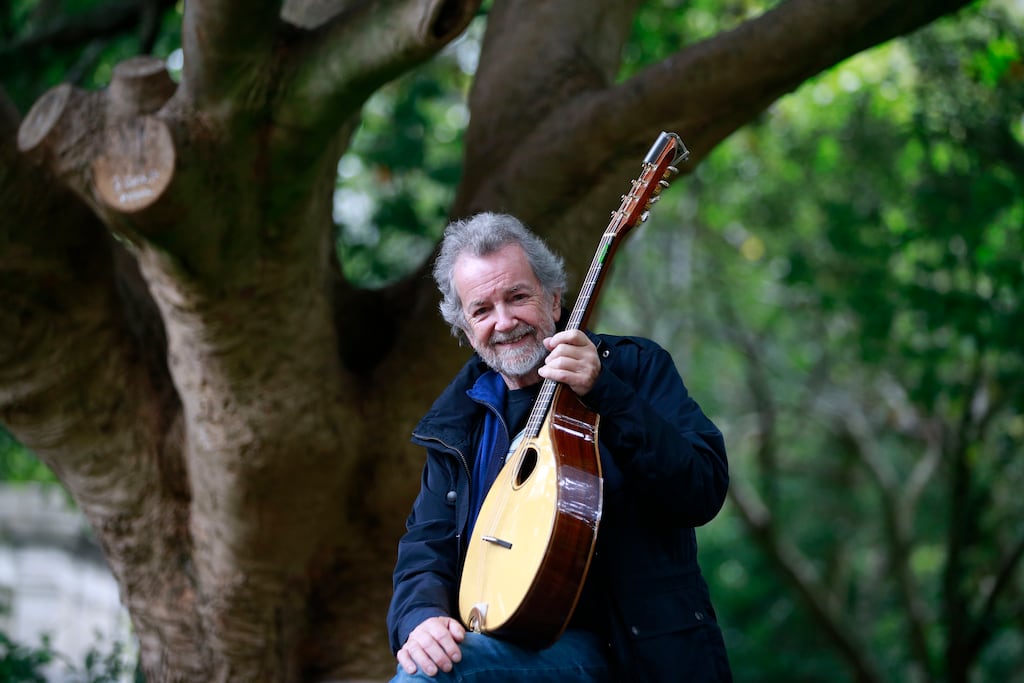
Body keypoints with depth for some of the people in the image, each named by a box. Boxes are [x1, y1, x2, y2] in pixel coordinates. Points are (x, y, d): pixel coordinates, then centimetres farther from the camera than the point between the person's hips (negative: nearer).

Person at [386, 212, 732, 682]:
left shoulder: (633, 366, 2)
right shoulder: (458, 420, 15)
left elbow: (703, 492, -11)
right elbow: (427, 543, 13)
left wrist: (606, 394, -22)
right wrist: (421, 617, -10)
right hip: (497, 636, 4)